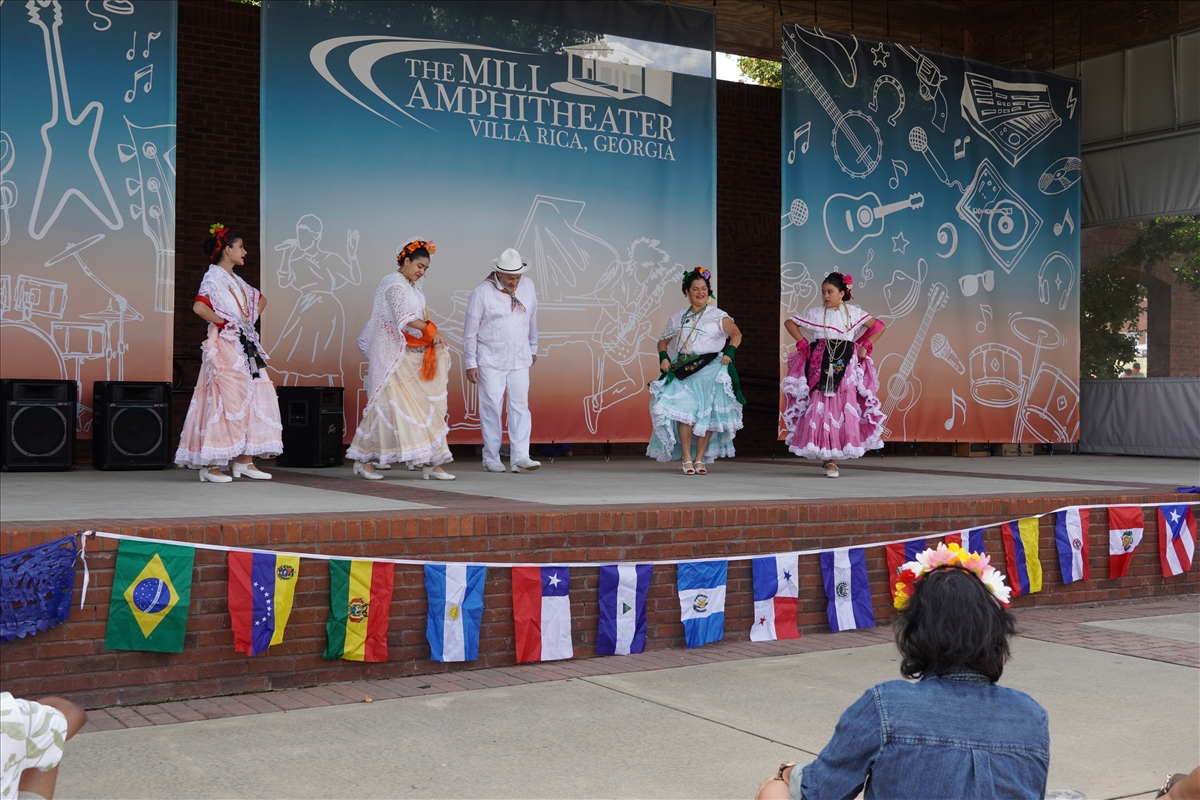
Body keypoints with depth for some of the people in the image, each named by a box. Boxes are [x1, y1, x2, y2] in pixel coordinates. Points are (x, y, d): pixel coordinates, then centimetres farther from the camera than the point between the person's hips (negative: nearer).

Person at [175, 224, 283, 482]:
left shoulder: (236, 281, 18)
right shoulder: (213, 277, -7)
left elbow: (260, 299, 33)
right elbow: (199, 306, -24)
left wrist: (252, 320, 17)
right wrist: (223, 322, -13)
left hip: (246, 346, 9)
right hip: (225, 347, -9)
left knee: (252, 400, 6)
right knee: (225, 401, -11)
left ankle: (244, 461, 11)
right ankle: (210, 465, -7)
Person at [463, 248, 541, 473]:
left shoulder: (528, 286, 2)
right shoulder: (482, 292, -10)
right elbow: (470, 331, -5)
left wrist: (533, 349, 21)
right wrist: (470, 364, -4)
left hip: (519, 360, 4)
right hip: (490, 360, -3)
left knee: (520, 406, -3)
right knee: (491, 408, -1)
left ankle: (520, 457, -4)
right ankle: (491, 459, 8)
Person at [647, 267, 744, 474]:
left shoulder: (717, 316, 5)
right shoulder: (678, 317, 15)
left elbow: (736, 334, 0)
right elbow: (663, 341, 18)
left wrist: (729, 353, -15)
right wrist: (664, 357, 0)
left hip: (709, 370, -1)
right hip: (683, 370, 2)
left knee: (706, 414, -5)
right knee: (683, 410, -16)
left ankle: (700, 459, 6)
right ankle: (686, 458, -9)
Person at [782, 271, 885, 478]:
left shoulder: (853, 312, 7)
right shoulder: (815, 313, 6)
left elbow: (878, 327, 13)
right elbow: (790, 323, 14)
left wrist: (865, 346, 3)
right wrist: (802, 343, 3)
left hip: (845, 368, 1)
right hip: (821, 367, 0)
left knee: (844, 410, -4)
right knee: (821, 409, -7)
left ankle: (830, 458, 3)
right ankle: (828, 458, -1)